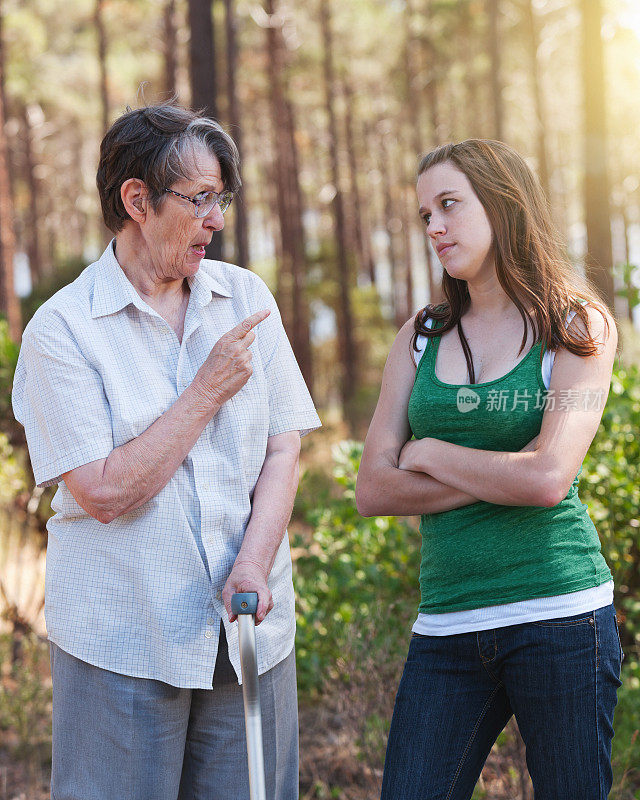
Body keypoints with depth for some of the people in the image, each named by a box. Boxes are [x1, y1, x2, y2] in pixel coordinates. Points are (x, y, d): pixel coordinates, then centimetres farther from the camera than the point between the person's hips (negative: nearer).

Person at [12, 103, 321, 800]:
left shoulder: (247, 298, 6)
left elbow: (283, 448, 4)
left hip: (248, 633, 4)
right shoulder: (60, 330, -7)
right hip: (122, 643, -3)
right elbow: (105, 493, -14)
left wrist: (253, 566, -10)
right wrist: (209, 391, -11)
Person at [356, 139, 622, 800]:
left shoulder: (578, 328, 0)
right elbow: (374, 490, 3)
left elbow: (548, 478, -14)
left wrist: (428, 452, -2)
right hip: (447, 625, 4)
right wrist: (500, 478, -7)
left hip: (558, 615, -3)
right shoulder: (421, 337, 12)